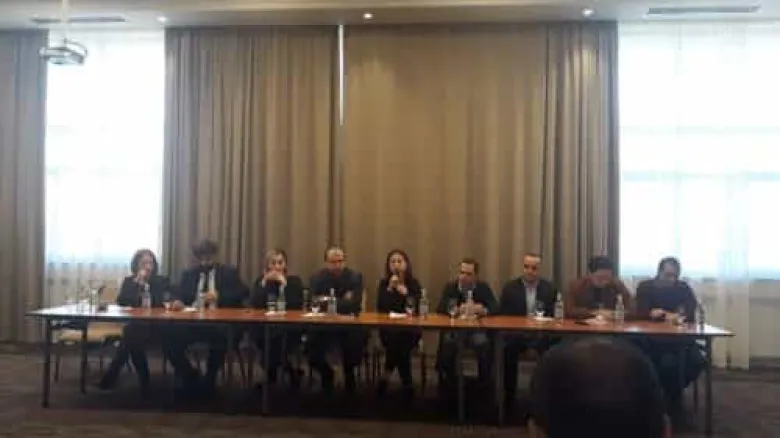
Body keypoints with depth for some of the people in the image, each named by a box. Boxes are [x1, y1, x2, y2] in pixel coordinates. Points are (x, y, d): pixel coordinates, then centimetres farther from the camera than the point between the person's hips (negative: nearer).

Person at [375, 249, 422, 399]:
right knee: (398, 343, -30)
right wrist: (390, 288, -15)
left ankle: (386, 376, -10)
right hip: (388, 329, 0)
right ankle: (407, 384, -15)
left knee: (401, 342, -31)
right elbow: (380, 308, -9)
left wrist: (406, 294, -17)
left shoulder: (414, 284, 4)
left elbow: (417, 308, -5)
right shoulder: (384, 283, 4)